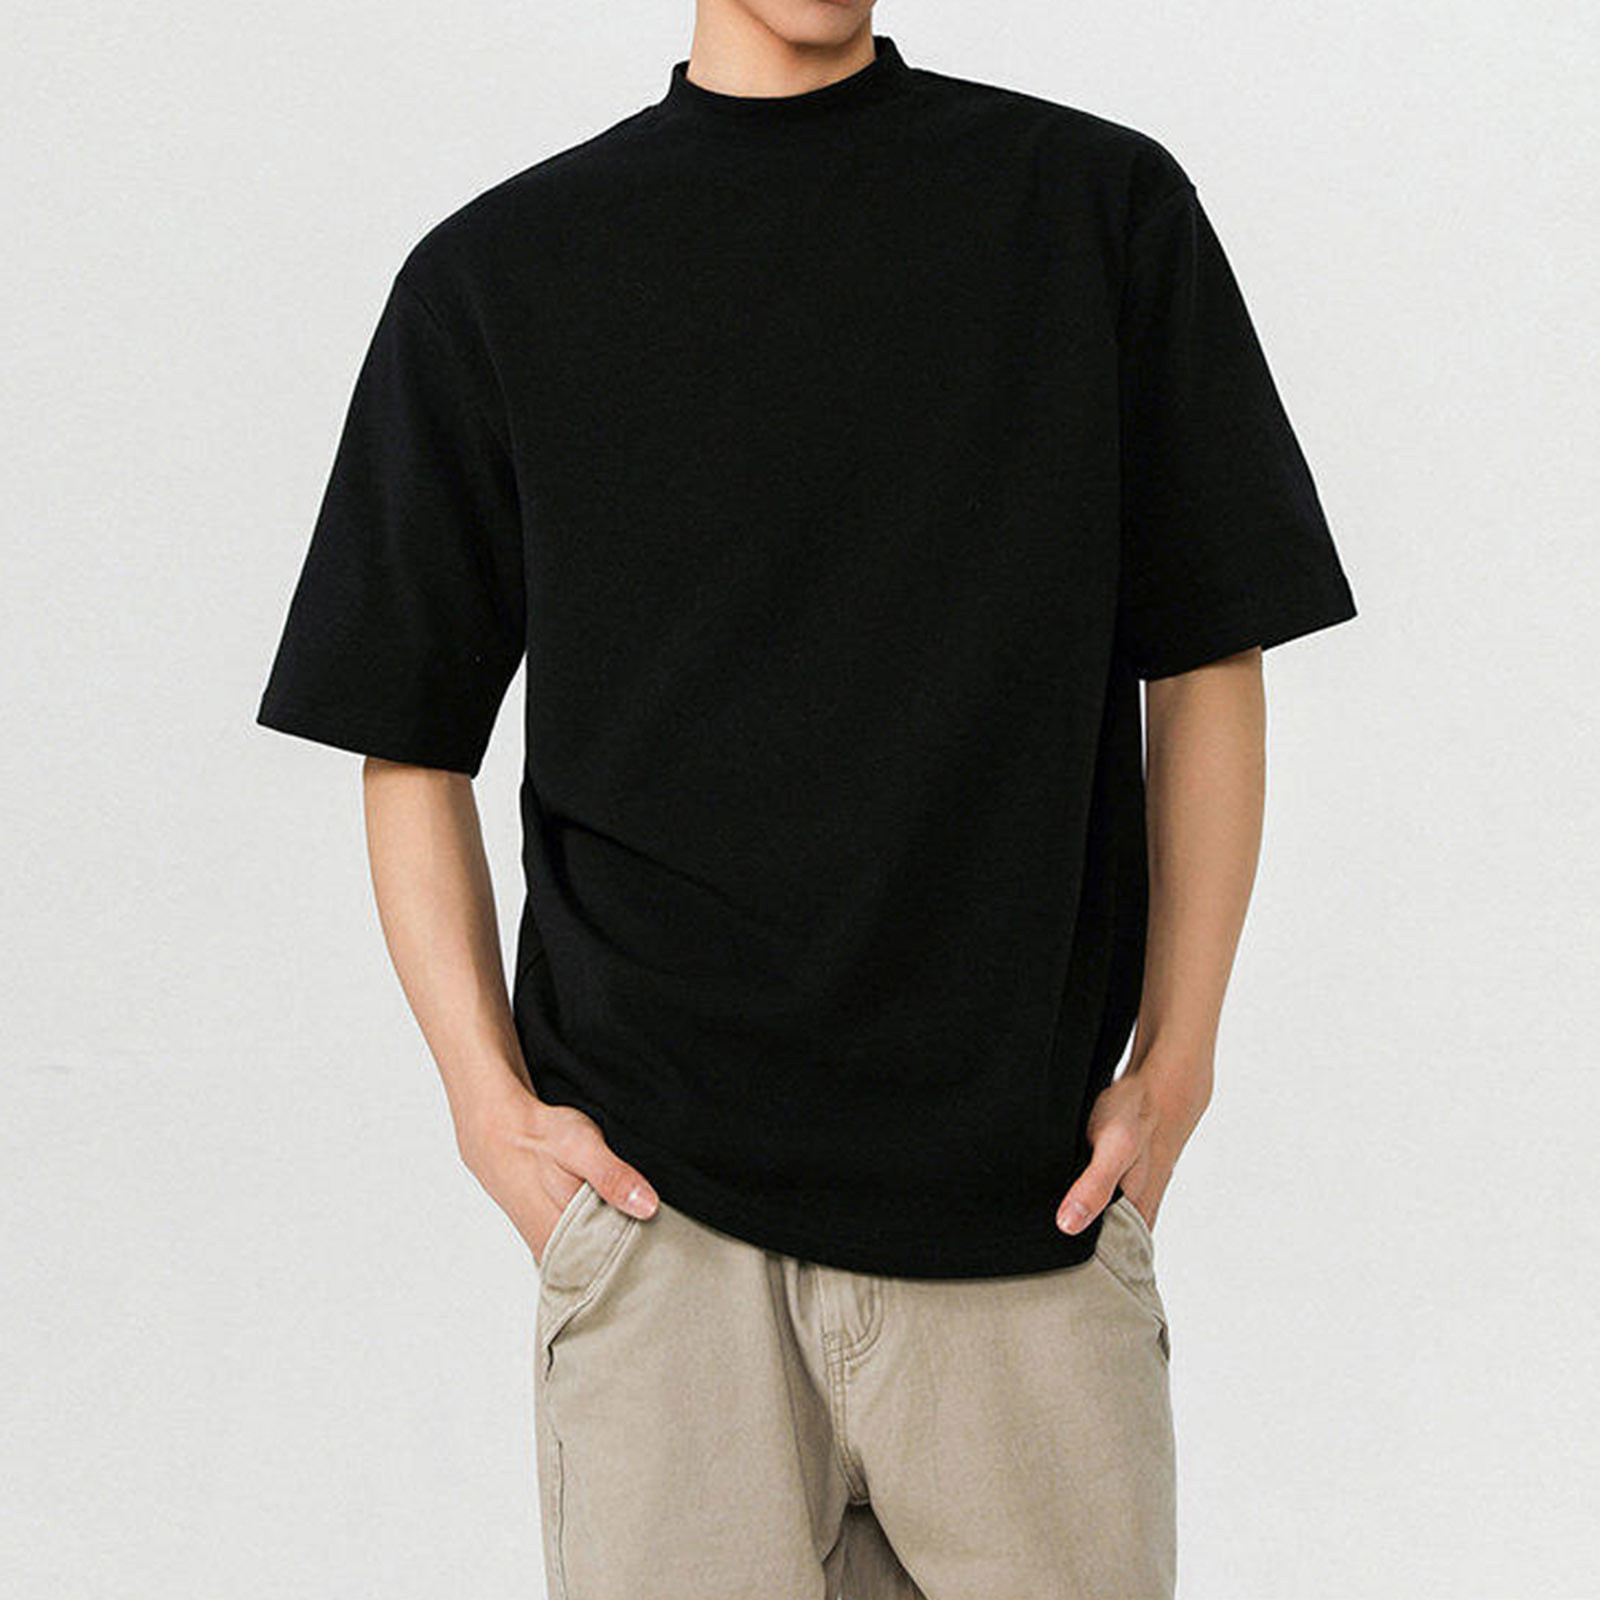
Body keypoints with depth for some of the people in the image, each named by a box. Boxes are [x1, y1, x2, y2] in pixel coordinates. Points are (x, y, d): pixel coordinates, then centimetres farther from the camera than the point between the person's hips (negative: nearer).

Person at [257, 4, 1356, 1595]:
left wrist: (1173, 1064, 1)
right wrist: (490, 1102, -2)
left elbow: (1206, 667, 8)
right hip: (657, 1202, 0)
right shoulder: (497, 272, 5)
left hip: (1028, 1204, 1)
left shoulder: (1101, 205, 5)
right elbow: (412, 742, 8)